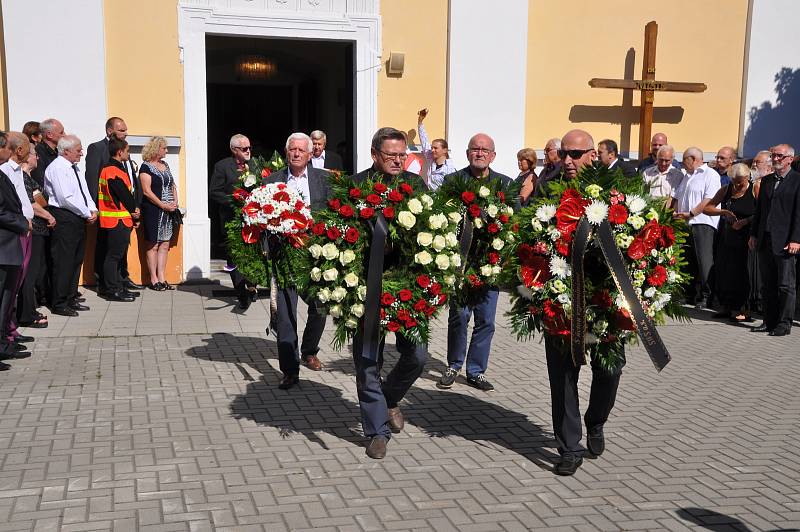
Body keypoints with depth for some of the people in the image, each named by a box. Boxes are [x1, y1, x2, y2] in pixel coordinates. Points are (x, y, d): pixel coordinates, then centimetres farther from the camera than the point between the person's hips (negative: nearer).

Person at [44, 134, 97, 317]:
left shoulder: (75, 168, 16)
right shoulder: (56, 168, -13)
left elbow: (84, 192, 20)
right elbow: (66, 198, -20)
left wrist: (93, 209, 1)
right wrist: (87, 214, -13)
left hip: (79, 219, 9)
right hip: (64, 219, -9)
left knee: (76, 260, 13)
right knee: (63, 262, -5)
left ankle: (71, 299, 23)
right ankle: (59, 304, 1)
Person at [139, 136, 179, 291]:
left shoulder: (165, 165, 16)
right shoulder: (146, 167, -7)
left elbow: (172, 185, 18)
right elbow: (147, 191, -14)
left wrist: (175, 201, 1)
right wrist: (163, 205, -16)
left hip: (168, 211, 7)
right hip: (153, 211, -7)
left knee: (165, 244, 6)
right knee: (153, 245, -1)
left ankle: (161, 278, 10)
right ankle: (154, 280, 4)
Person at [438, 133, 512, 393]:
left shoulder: (504, 183, 8)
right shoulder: (453, 181, 4)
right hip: (460, 257, -2)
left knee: (485, 320, 6)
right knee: (459, 316, 0)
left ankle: (476, 370, 19)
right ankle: (453, 366, 19)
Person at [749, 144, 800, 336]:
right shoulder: (766, 180, 15)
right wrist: (753, 234, 13)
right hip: (765, 240, 6)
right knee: (767, 285, 10)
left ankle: (784, 324, 5)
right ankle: (770, 321, 17)